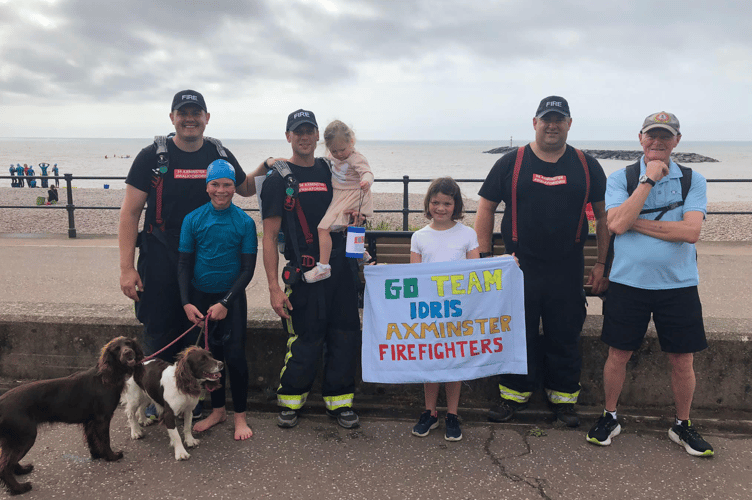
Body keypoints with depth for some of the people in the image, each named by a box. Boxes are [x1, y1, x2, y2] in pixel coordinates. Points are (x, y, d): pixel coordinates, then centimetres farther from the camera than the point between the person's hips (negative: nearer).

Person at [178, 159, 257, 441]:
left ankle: (240, 416, 13)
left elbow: (248, 268, -6)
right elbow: (184, 264, 2)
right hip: (200, 296, 2)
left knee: (234, 356, -3)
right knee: (210, 356, 11)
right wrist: (186, 302, -7)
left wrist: (225, 303, -12)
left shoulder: (245, 222, -7)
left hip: (232, 297, -2)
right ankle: (217, 410, 27)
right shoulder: (193, 219, -2)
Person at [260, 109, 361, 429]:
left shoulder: (333, 171, 13)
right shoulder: (278, 179, -1)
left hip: (340, 269, 5)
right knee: (304, 344, 0)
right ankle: (290, 401, 23)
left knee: (346, 339, 7)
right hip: (303, 273, -5)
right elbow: (269, 237, -5)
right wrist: (274, 287, -12)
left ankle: (339, 401, 24)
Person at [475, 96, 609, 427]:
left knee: (565, 337, 10)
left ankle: (563, 397, 28)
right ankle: (514, 394, 25)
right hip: (518, 267, -1)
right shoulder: (511, 163, 3)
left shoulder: (587, 166, 6)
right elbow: (485, 209, 5)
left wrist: (603, 264, 4)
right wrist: (483, 258, -1)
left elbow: (604, 216, 10)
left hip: (568, 270, 1)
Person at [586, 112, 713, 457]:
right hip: (628, 283, -1)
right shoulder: (620, 179, 0)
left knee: (683, 360, 9)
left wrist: (636, 223, -14)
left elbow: (691, 231, -13)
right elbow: (616, 224, -17)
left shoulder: (693, 181, 2)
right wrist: (649, 179, -15)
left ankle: (683, 426, 31)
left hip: (678, 286, 1)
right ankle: (609, 417, 28)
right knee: (618, 355, 7)